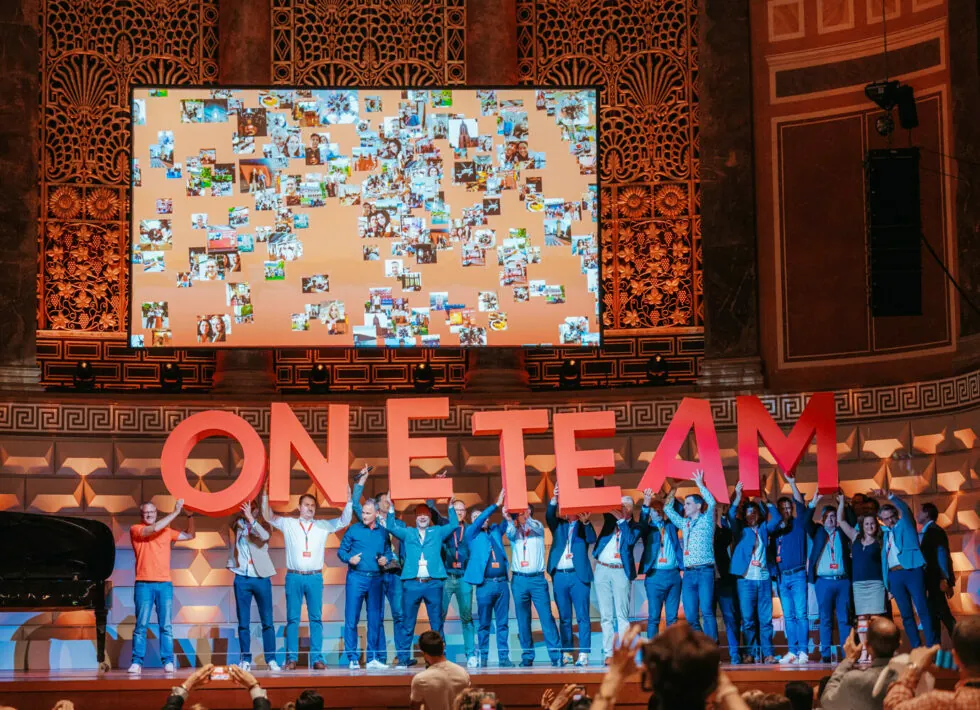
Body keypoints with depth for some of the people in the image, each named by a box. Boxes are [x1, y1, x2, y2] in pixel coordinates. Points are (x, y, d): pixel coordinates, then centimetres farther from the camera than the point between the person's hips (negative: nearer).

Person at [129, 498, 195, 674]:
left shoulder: (167, 531, 16)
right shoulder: (136, 530, 4)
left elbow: (189, 535, 21)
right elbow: (154, 529, -12)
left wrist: (190, 516, 9)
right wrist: (175, 512, -9)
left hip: (164, 584, 3)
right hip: (143, 584, -3)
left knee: (166, 625, -1)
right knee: (141, 624, -5)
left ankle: (168, 662, -2)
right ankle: (137, 663, -5)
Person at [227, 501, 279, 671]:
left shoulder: (260, 527, 4)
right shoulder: (238, 526, 12)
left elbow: (265, 536, -15)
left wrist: (251, 518, -23)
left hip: (261, 579, -2)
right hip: (242, 579, 2)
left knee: (267, 622, -1)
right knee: (243, 623, 2)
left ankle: (271, 660, 1)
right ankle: (245, 660, 5)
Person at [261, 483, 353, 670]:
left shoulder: (323, 526, 11)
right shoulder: (288, 524, 9)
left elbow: (344, 521, 8)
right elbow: (269, 517, 8)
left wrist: (348, 501, -6)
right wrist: (265, 496, -5)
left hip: (315, 577, 1)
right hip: (294, 577, -1)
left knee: (316, 619, 0)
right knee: (292, 619, 0)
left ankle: (317, 659, 0)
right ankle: (292, 658, 1)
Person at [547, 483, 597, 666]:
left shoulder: (584, 526, 10)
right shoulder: (559, 525, 14)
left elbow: (592, 539, -8)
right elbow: (549, 516, -5)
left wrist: (586, 522, -26)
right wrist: (554, 498, -21)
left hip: (579, 575, -2)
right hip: (559, 576, 2)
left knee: (582, 616, -5)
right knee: (564, 618, 5)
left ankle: (583, 654, -7)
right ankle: (567, 653, 8)